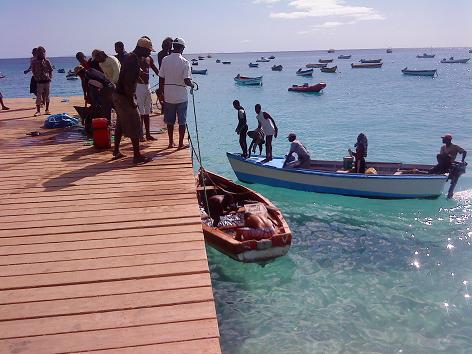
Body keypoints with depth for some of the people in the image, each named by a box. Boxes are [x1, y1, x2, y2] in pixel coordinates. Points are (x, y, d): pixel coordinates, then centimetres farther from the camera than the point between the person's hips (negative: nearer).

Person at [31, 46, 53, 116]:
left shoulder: (47, 61, 5)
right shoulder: (34, 61, 0)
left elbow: (50, 70, 12)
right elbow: (33, 71, 3)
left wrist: (50, 77, 2)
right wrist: (36, 78, -5)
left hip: (47, 81, 2)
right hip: (39, 82, -2)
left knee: (47, 96, 7)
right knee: (39, 96, -2)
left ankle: (47, 110, 16)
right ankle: (38, 111, 2)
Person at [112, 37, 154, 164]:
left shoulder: (130, 57, 12)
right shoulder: (133, 60, -19)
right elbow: (127, 82, -25)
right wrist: (131, 101, -22)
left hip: (118, 95, 10)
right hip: (125, 97, -10)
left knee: (121, 124, 18)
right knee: (135, 125, -5)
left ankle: (116, 151, 26)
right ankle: (137, 155, -2)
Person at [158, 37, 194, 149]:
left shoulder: (165, 60, -2)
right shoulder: (185, 62, -11)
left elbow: (161, 78, 1)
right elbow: (186, 80, -17)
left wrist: (161, 90, 12)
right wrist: (192, 85, 4)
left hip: (168, 96, 3)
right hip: (181, 96, -3)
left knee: (170, 121, 13)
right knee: (182, 121, 7)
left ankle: (171, 142, 21)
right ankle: (181, 143, 11)